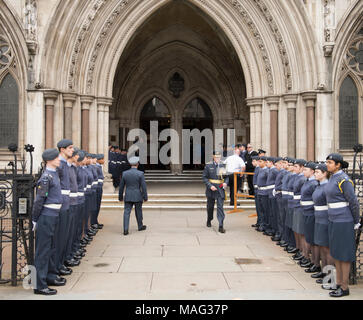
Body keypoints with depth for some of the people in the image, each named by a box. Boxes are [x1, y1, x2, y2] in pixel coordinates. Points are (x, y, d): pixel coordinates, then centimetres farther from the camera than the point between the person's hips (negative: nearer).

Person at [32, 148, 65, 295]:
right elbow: (39, 200, -16)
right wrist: (34, 220, -12)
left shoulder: (54, 174, 13)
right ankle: (39, 285, 3)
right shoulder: (46, 177, -16)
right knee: (43, 250, -3)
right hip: (46, 216, -9)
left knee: (51, 248, 18)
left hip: (53, 216, 9)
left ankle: (51, 276, 31)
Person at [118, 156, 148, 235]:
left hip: (128, 197, 2)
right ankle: (140, 226, 31)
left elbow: (121, 186, 5)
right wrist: (145, 197, -1)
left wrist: (120, 196, 15)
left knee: (126, 212, 1)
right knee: (138, 212, 14)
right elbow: (143, 186, -9)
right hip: (138, 196, -1)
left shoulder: (125, 173, -1)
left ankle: (125, 229, -9)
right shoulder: (140, 173, -9)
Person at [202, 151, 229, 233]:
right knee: (210, 206, 15)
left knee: (220, 207, -8)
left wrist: (225, 183, -9)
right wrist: (210, 186, -17)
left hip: (220, 190, 1)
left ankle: (221, 226, -9)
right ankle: (209, 221, 41)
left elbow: (227, 177, 12)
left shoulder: (223, 166, 5)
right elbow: (205, 178, -4)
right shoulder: (208, 166, -3)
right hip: (211, 189, -1)